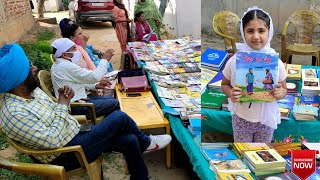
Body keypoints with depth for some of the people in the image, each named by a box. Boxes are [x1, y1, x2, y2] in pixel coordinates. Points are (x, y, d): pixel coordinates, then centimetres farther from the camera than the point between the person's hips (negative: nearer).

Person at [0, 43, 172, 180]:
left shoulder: (32, 90, 3)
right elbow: (52, 140, -27)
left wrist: (64, 98, -8)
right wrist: (63, 105, -20)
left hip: (75, 135, 9)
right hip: (66, 154, -9)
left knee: (130, 140, -1)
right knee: (119, 117, -14)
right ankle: (145, 143, 15)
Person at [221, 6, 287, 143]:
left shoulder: (276, 63, -15)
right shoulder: (234, 61, -17)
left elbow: (284, 89, 0)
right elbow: (224, 84, -1)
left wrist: (280, 93, -24)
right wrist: (230, 93, -23)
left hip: (266, 118, 1)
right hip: (241, 118, 0)